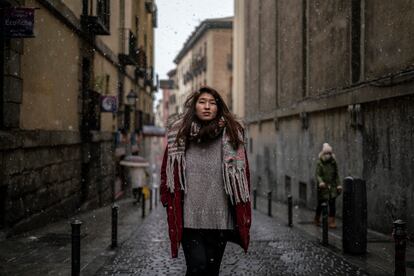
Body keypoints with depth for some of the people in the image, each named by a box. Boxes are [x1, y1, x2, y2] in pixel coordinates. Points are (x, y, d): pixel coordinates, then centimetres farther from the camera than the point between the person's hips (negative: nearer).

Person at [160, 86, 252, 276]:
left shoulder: (231, 136, 4)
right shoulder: (179, 136, 5)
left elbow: (241, 175, 6)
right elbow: (168, 175, 11)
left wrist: (242, 216, 4)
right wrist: (170, 206, 6)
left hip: (219, 217, 1)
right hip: (189, 218, -1)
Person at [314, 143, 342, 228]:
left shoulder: (333, 162, 3)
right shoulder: (319, 163, -7)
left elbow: (336, 175, 9)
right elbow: (318, 174, -12)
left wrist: (338, 185, 2)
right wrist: (320, 182, -30)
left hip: (332, 186, 3)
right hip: (323, 186, -2)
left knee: (332, 203, -4)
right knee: (321, 204, 8)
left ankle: (331, 221, 2)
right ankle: (317, 219, 29)